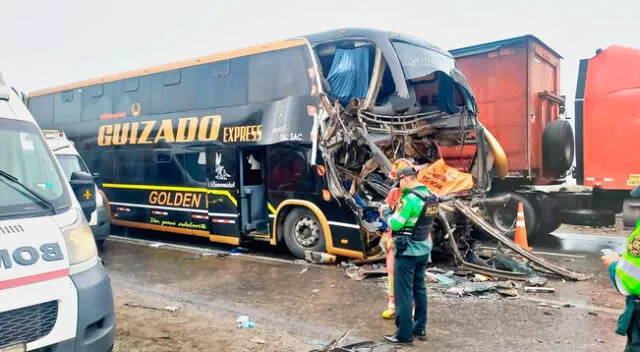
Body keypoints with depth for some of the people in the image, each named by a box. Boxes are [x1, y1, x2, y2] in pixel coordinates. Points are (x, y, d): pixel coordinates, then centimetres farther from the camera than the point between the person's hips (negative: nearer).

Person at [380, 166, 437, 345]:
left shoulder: (410, 198, -21)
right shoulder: (431, 196, 5)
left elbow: (395, 224, -18)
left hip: (408, 251, -9)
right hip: (424, 249, 9)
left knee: (403, 292, 0)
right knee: (419, 288, 18)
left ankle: (404, 334, 7)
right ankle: (420, 328, 27)